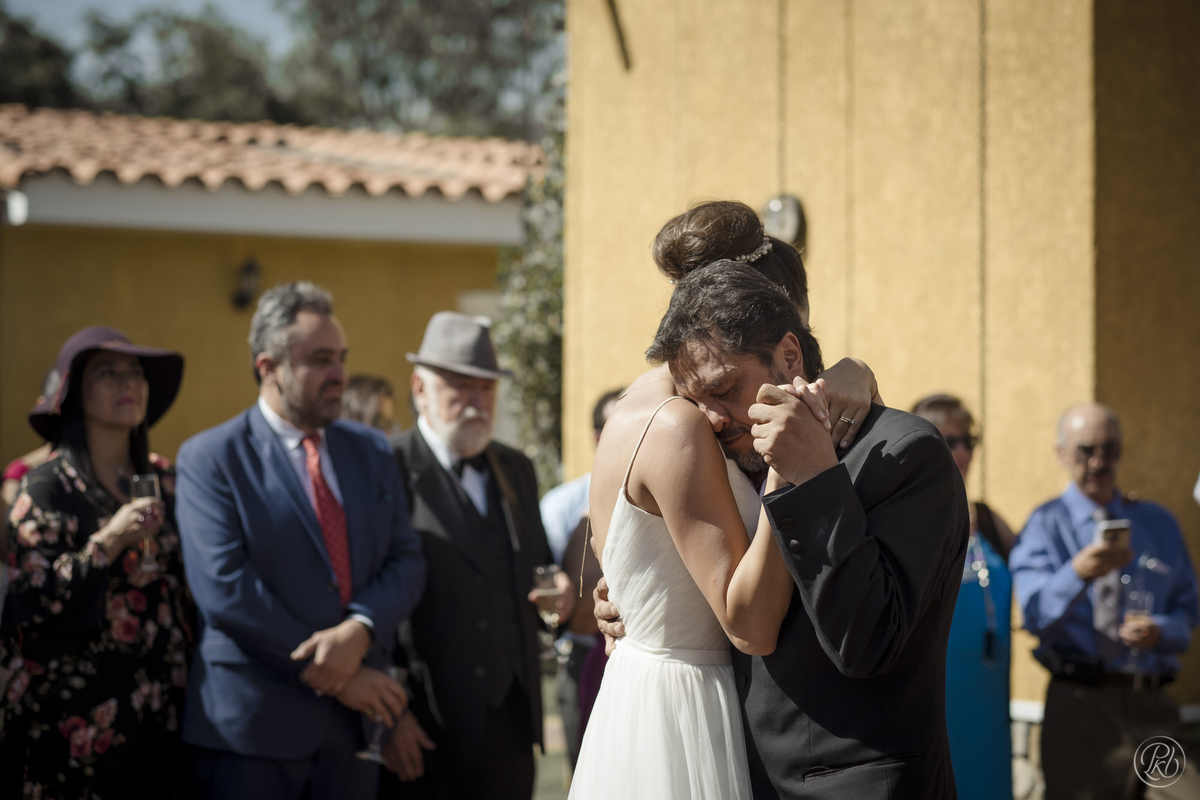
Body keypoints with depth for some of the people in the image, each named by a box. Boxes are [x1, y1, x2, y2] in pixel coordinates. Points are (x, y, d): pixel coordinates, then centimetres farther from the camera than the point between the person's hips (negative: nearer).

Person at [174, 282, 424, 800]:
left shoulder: (371, 450, 13)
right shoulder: (209, 459, -4)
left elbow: (406, 561, 7)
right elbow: (224, 590, -14)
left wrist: (359, 631, -14)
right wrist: (329, 672, -13)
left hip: (356, 717, 5)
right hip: (253, 724, -5)